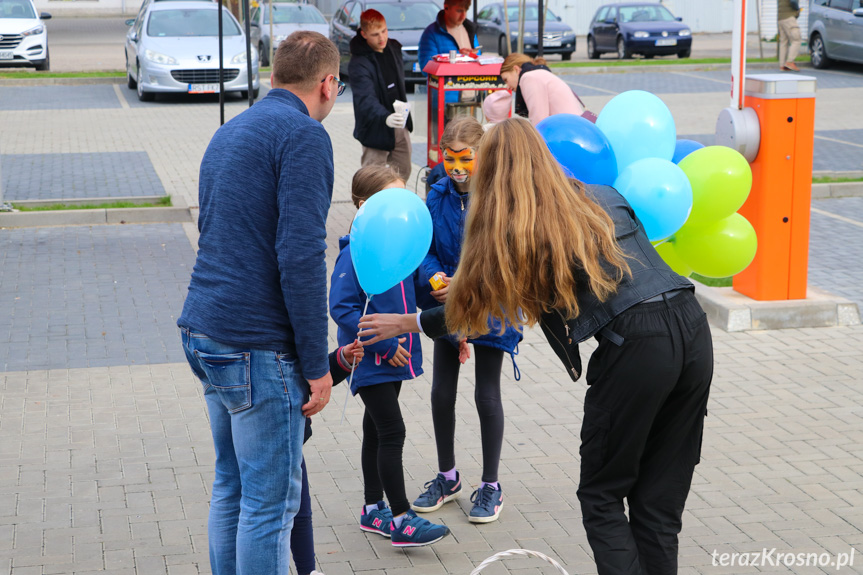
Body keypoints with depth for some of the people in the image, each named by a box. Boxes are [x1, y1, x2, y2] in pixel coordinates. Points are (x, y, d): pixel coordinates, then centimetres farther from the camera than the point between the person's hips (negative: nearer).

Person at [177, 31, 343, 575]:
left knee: (232, 485, 17)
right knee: (271, 500, -1)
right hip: (257, 346, -9)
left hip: (206, 330, 9)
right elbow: (300, 256, -19)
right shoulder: (304, 135, -11)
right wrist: (317, 365, -15)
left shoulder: (231, 131, 18)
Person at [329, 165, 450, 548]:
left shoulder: (403, 245, 4)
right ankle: (401, 521, -2)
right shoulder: (356, 253, -19)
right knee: (391, 433, -8)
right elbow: (341, 308, -21)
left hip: (395, 356, 8)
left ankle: (373, 510, 27)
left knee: (377, 431, 16)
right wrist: (383, 342, -22)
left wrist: (434, 287, -6)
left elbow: (413, 291, 16)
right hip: (370, 360, -8)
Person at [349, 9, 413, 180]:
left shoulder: (393, 47, 3)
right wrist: (385, 117, -53)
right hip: (376, 128, -7)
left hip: (399, 124, 7)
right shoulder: (359, 63, -23)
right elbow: (366, 99, -35)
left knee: (403, 173, 16)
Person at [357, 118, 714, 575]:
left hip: (635, 347, -6)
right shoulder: (605, 198, 18)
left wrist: (404, 323, 31)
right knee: (659, 502, 14)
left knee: (602, 498, 11)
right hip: (692, 326, 6)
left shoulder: (513, 233, 2)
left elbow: (470, 305, 15)